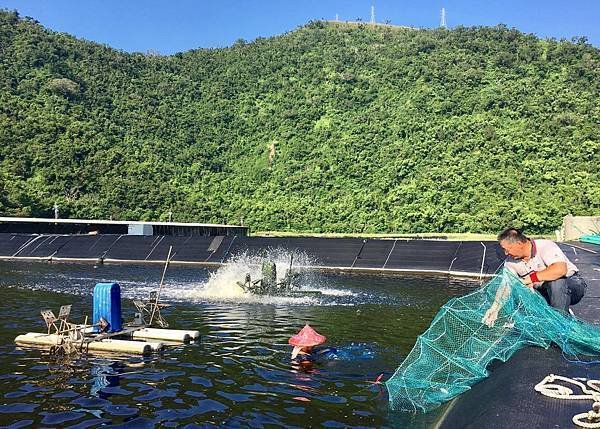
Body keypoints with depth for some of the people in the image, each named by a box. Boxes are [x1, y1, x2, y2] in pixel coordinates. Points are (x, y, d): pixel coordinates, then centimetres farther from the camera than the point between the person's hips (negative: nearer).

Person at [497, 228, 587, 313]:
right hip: (545, 294, 5)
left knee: (556, 279, -36)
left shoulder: (545, 246, -22)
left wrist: (531, 278, -34)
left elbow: (560, 269, -38)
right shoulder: (510, 262, -2)